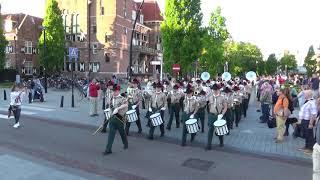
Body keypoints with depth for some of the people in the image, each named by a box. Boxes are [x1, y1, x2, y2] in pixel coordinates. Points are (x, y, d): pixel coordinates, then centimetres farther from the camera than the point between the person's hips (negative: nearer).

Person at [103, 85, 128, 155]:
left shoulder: (122, 98, -13)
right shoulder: (112, 98, 8)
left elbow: (126, 104, -33)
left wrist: (118, 108, -40)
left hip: (119, 118, -4)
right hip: (112, 117, 5)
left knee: (122, 132, 14)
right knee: (111, 133, 0)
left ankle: (125, 144, 39)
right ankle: (108, 149, 2)